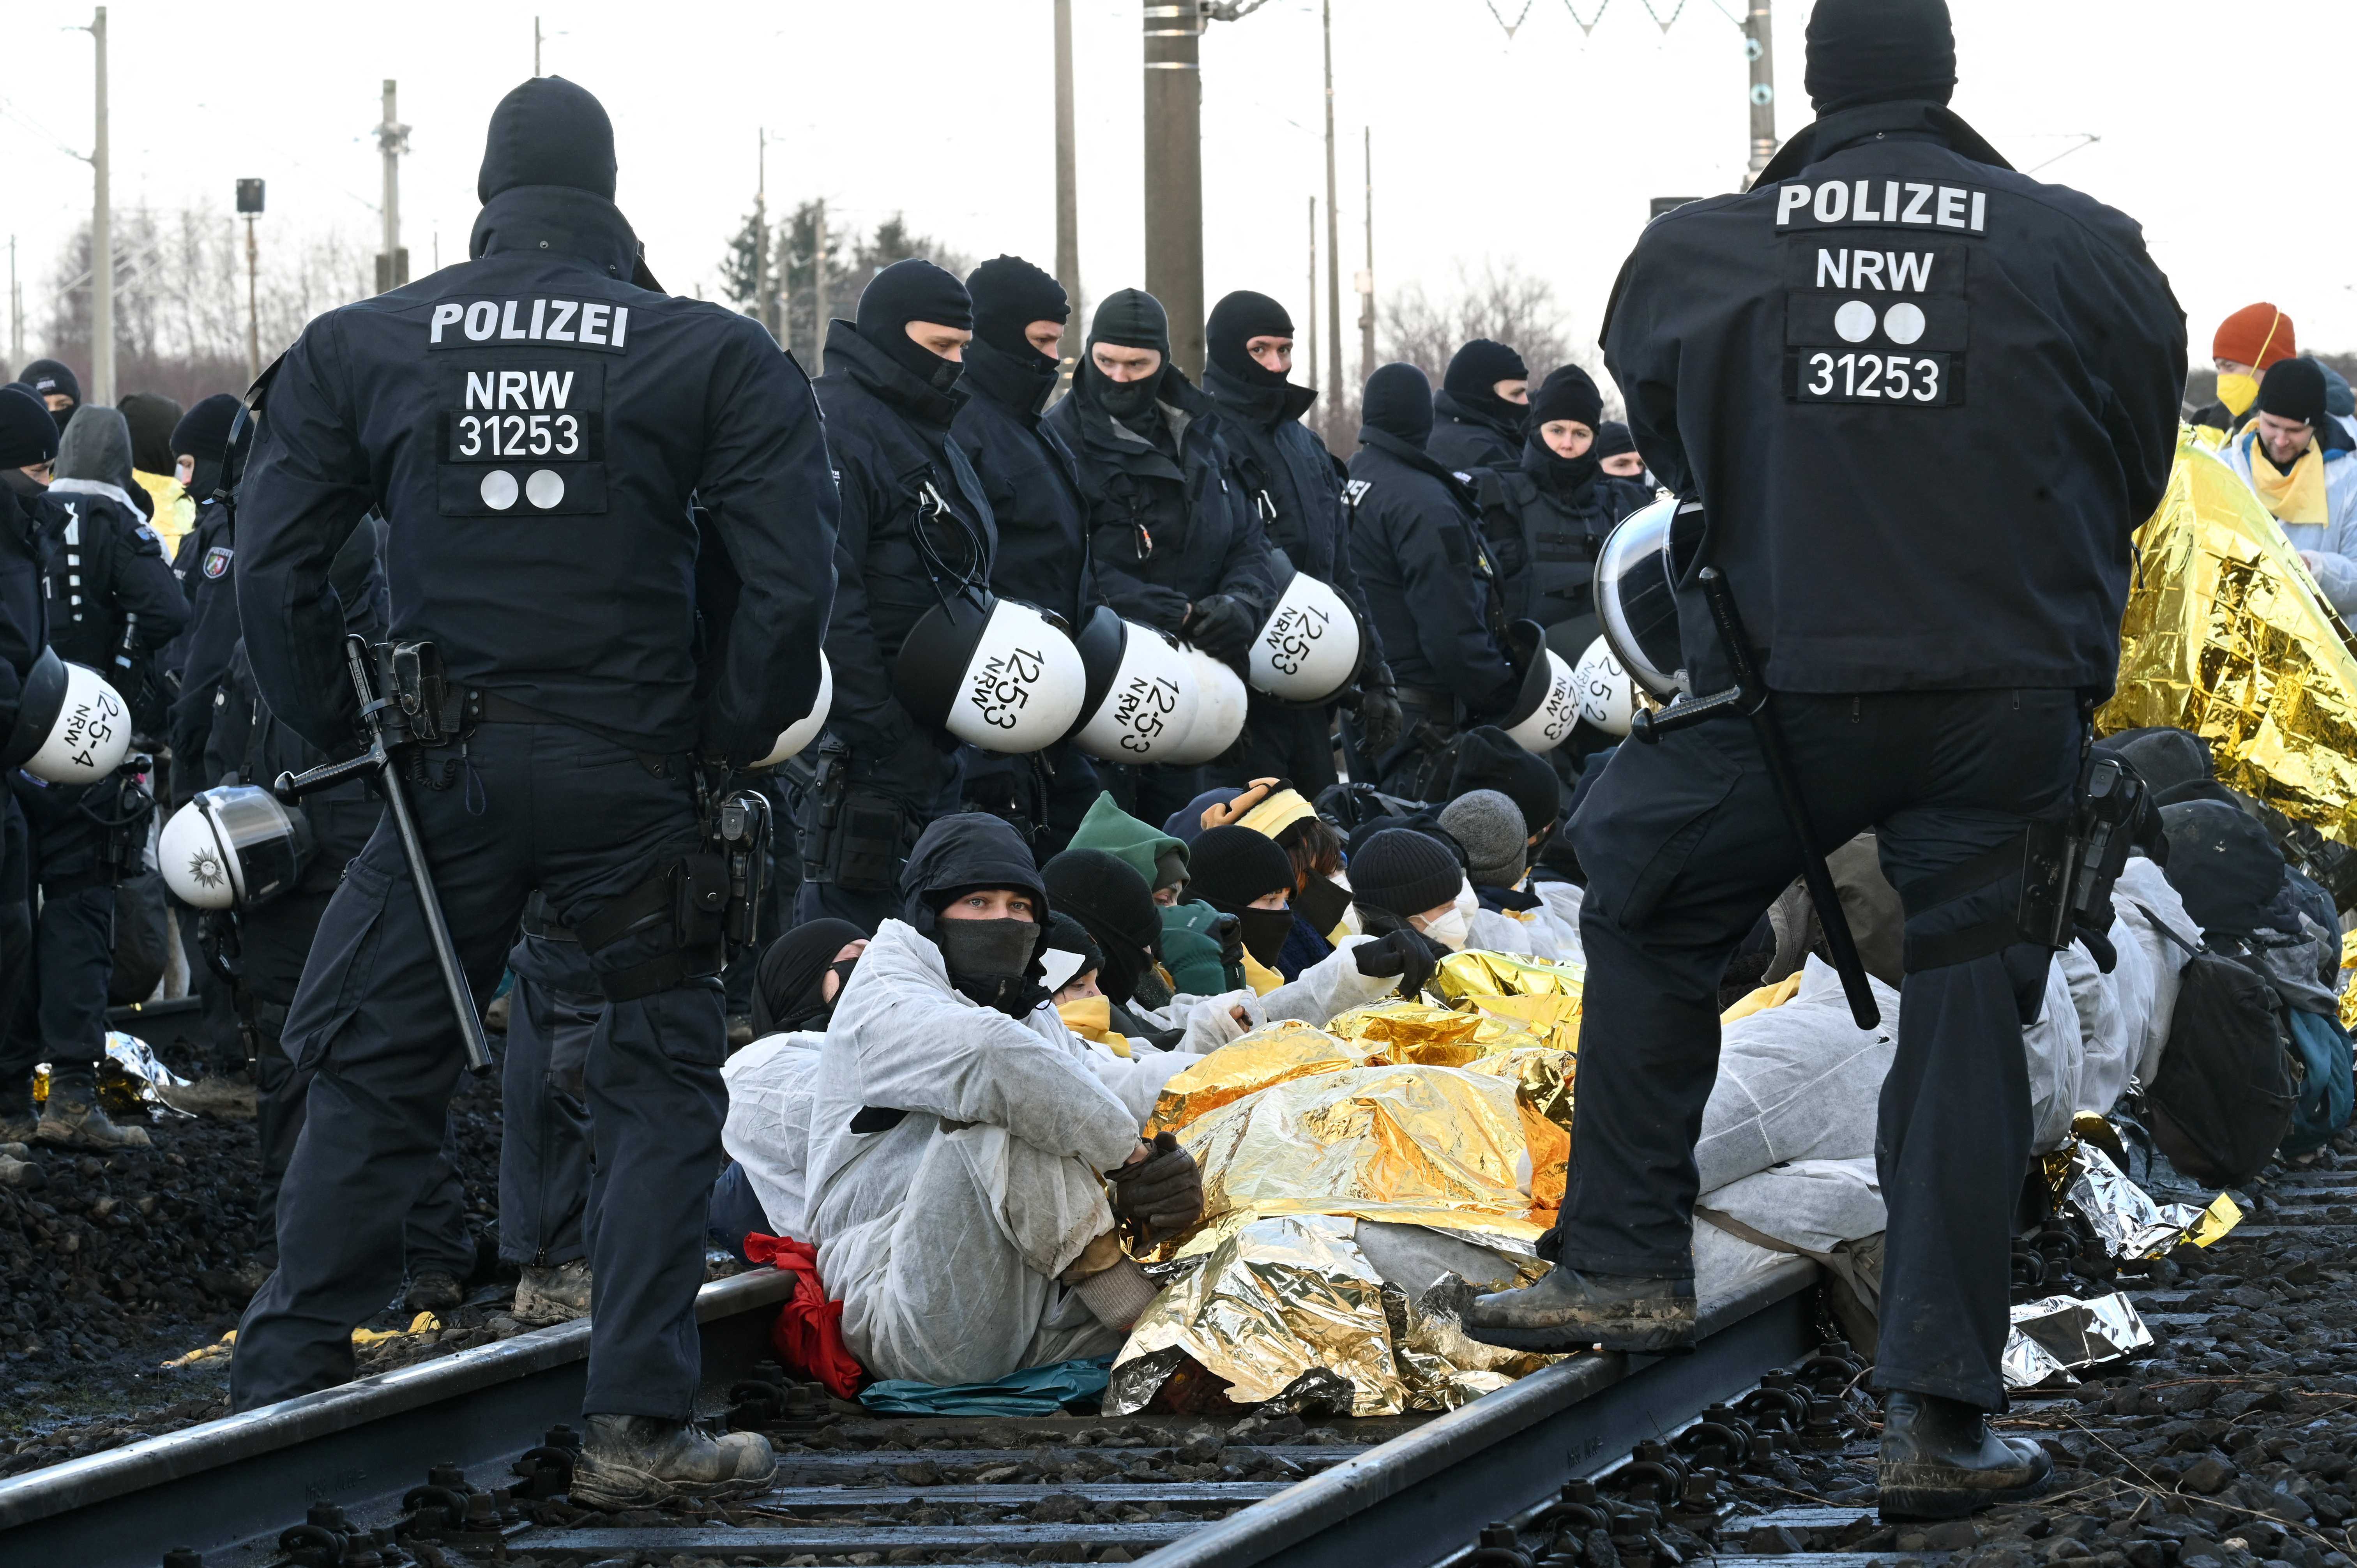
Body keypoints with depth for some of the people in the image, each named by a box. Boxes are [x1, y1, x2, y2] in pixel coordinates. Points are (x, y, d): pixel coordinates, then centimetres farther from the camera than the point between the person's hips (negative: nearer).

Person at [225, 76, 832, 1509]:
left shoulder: (362, 349, 2)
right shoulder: (713, 356, -3)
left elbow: (275, 568, 1)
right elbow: (792, 581, -10)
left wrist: (348, 731, 8)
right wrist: (727, 740, 2)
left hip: (446, 780, 2)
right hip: (633, 775, -2)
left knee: (374, 1076, 12)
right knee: (663, 1088, 8)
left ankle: (281, 1394, 12)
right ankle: (640, 1427, 2)